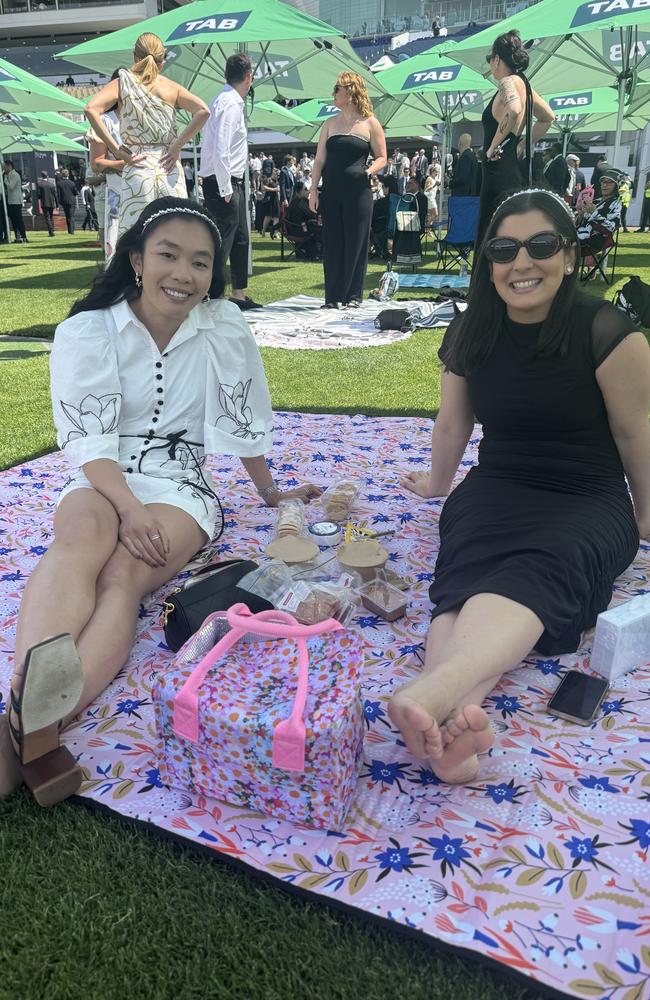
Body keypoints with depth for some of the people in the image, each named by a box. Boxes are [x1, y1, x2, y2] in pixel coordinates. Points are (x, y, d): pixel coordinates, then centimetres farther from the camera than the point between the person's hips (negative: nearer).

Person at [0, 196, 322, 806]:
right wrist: (129, 506, -27)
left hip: (180, 486, 0)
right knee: (82, 539, -37)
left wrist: (269, 493, 19)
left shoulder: (223, 329, 2)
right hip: (101, 482, 0)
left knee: (123, 573, -32)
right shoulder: (87, 330, -1)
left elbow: (243, 422, 12)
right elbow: (87, 438, -11)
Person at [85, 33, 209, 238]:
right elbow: (203, 111, -7)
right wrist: (177, 146, -4)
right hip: (170, 170, 1)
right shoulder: (171, 87, 8)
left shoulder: (122, 83, 6)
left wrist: (115, 149, -6)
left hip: (137, 169, -1)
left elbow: (91, 109, -10)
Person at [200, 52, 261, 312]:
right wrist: (224, 190, -21)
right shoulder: (229, 104, -15)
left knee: (240, 239, 16)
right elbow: (220, 151, -23)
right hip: (223, 183, -10)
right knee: (222, 241, -9)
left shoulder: (231, 101, 15)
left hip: (232, 182, 10)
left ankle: (239, 294, 26)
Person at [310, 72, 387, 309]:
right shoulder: (330, 124, 13)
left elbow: (381, 158, 4)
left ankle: (353, 295, 8)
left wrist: (369, 171, -15)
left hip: (358, 191, -3)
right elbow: (319, 160, 9)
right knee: (332, 242, 2)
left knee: (356, 242, -1)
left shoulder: (370, 124, 3)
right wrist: (313, 190, 1)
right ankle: (333, 296, 8)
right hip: (331, 191, 3)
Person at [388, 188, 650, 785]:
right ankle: (458, 719, -59)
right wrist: (436, 483, 31)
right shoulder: (470, 335, 5)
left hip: (587, 504, -3)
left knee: (532, 571, -38)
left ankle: (436, 689, -66)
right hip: (495, 491, 4)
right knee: (468, 578, -32)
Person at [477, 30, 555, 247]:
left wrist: (494, 145, -19)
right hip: (512, 174, 10)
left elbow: (514, 110, -31)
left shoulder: (509, 81, -8)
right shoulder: (523, 84, 19)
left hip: (499, 174, -10)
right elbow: (548, 118, 33)